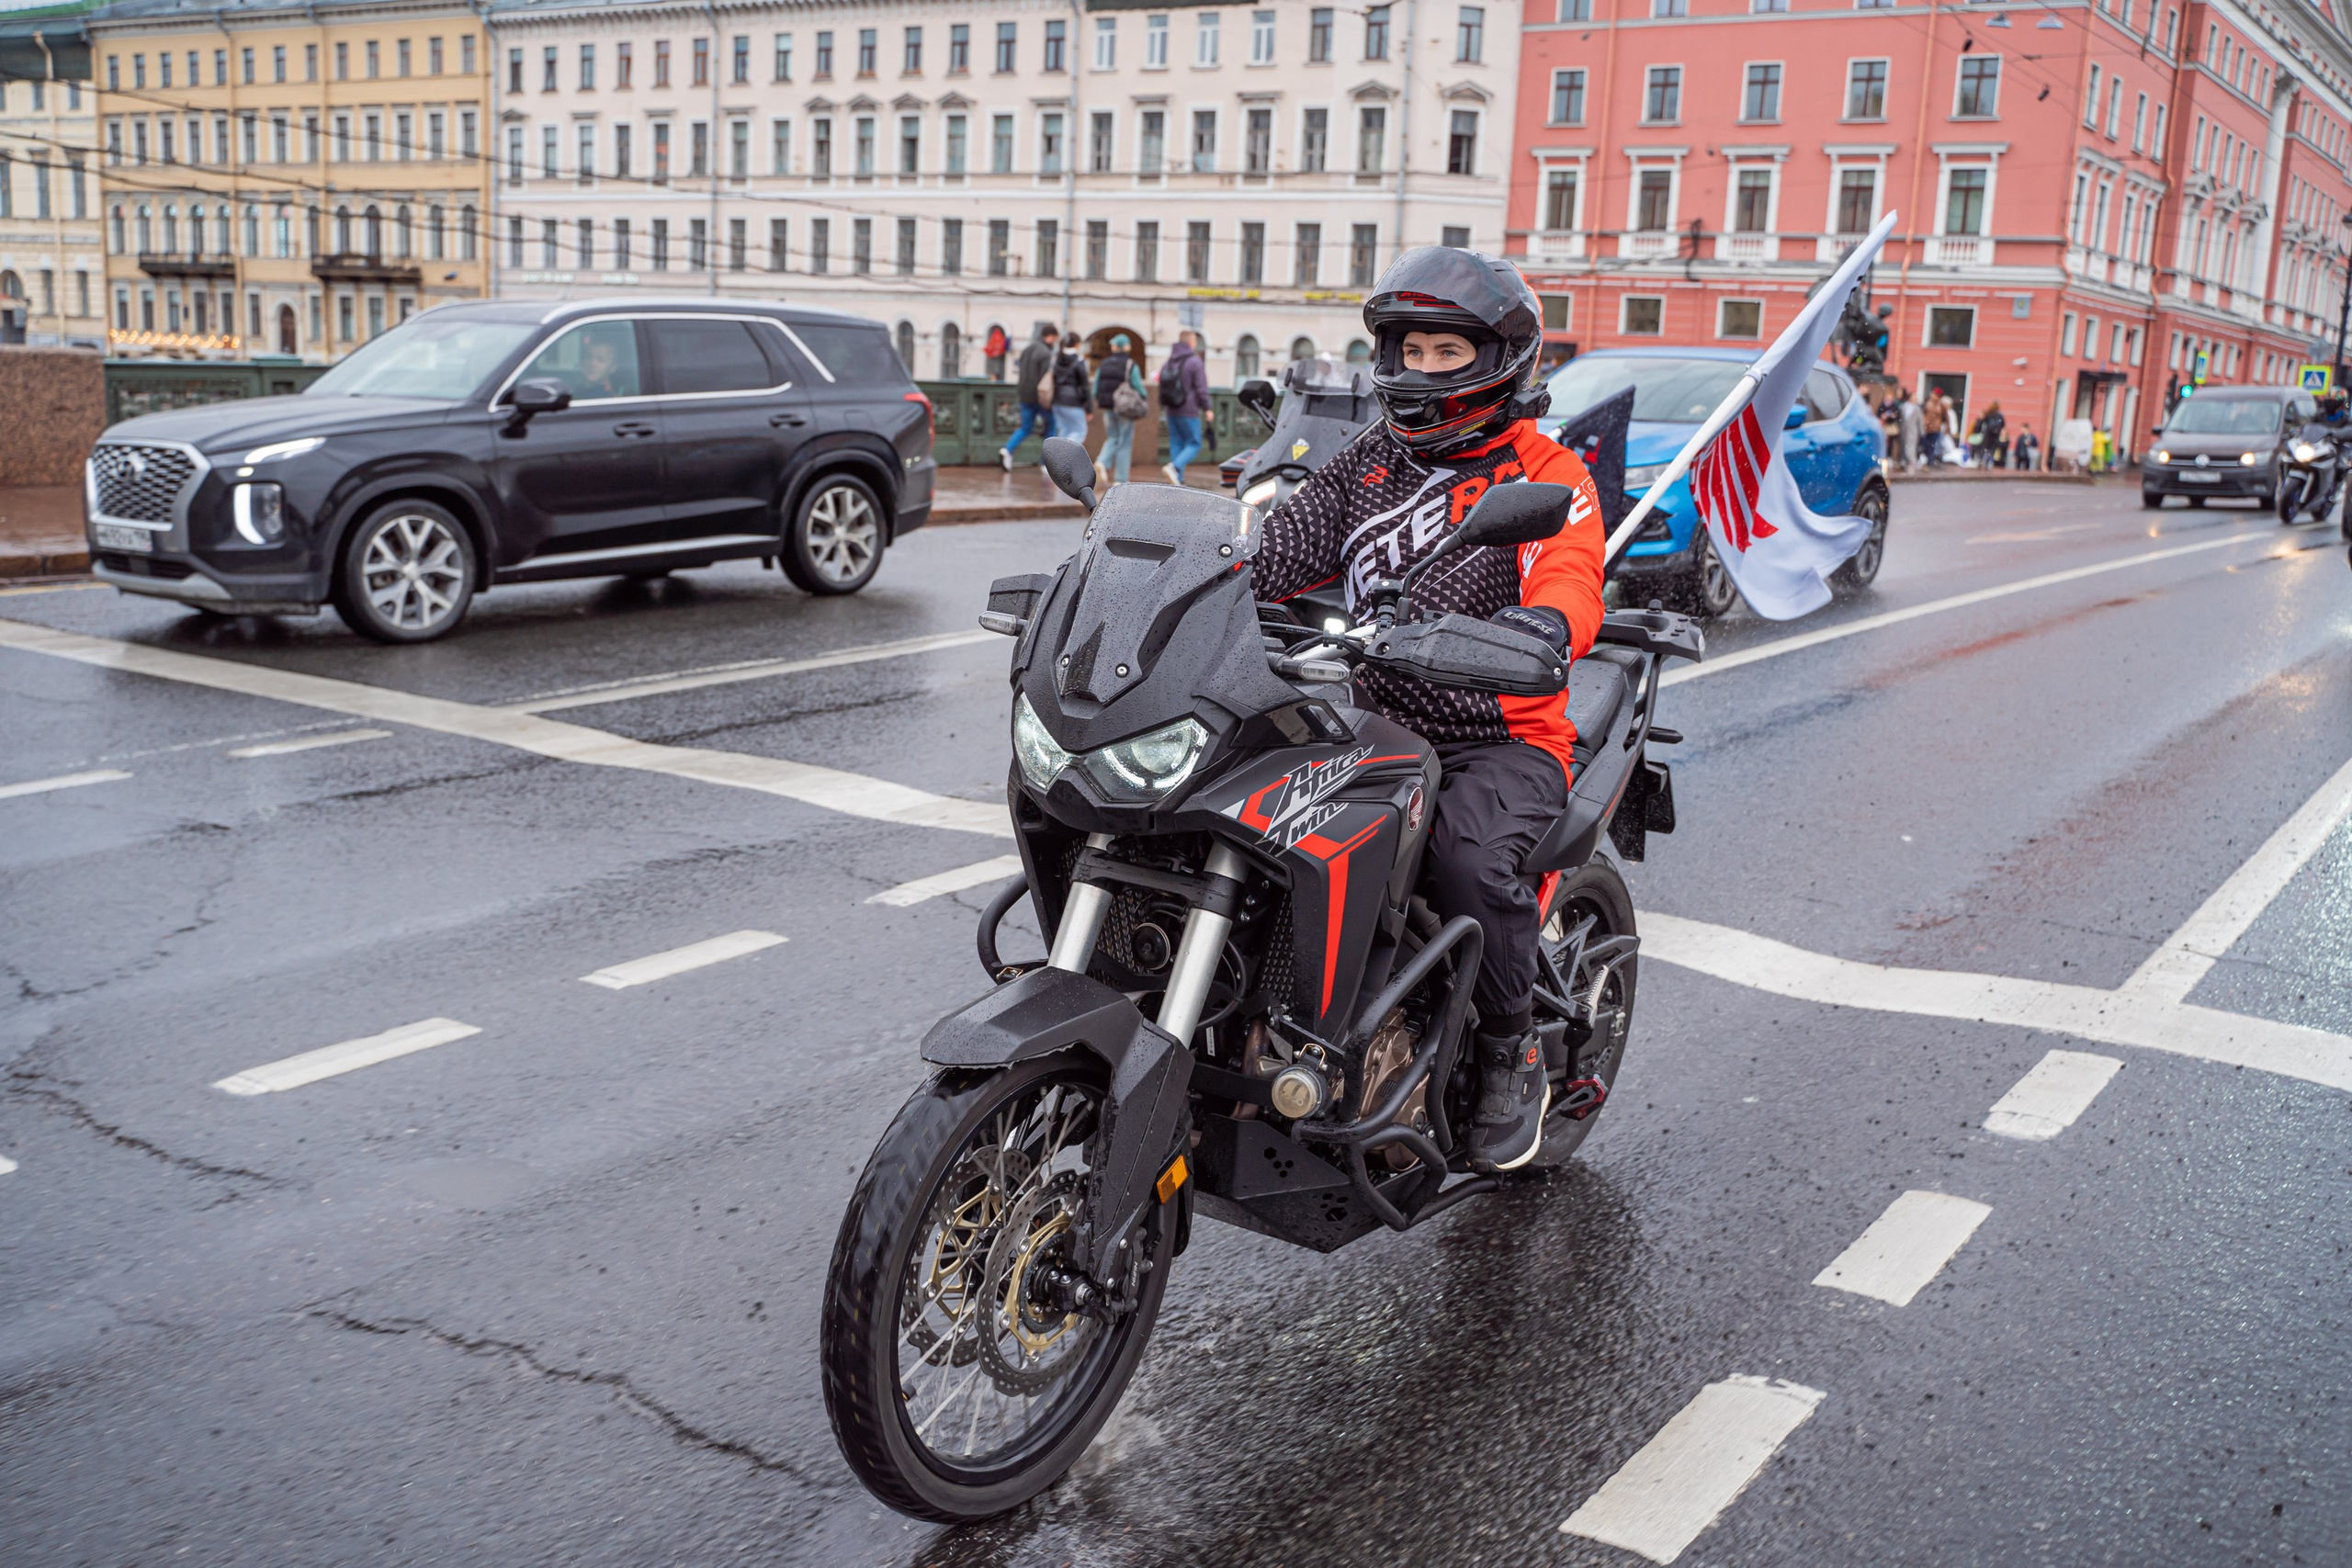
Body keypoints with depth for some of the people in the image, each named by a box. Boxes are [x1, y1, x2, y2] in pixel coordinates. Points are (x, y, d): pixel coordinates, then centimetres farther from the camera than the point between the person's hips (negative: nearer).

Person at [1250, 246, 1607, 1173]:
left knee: (1467, 855, -34)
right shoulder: (1364, 464, 17)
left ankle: (1512, 1056, -8)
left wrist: (1542, 628, -42)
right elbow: (1277, 554, 5)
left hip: (1501, 739, -4)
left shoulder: (1547, 476, 1)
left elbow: (1571, 586, -18)